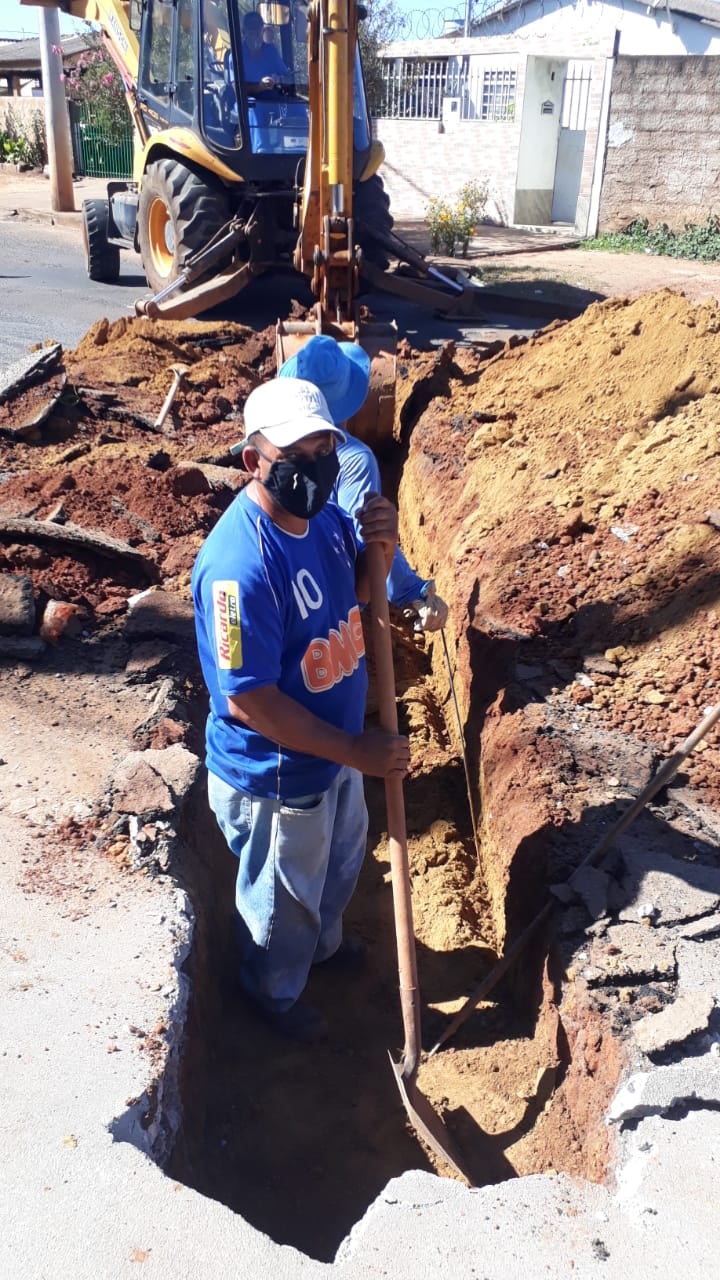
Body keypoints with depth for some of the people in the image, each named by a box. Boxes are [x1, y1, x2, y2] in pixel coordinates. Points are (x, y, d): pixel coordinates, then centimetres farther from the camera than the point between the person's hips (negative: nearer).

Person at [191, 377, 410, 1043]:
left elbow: (353, 592, 9)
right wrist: (357, 750, -26)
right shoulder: (239, 566, -36)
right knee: (284, 896, 21)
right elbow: (250, 700, -31)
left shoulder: (324, 515, -10)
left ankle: (324, 938, 64)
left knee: (341, 860, 33)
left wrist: (379, 549, -14)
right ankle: (276, 990, 51)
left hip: (335, 750, 8)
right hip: (276, 776, -8)